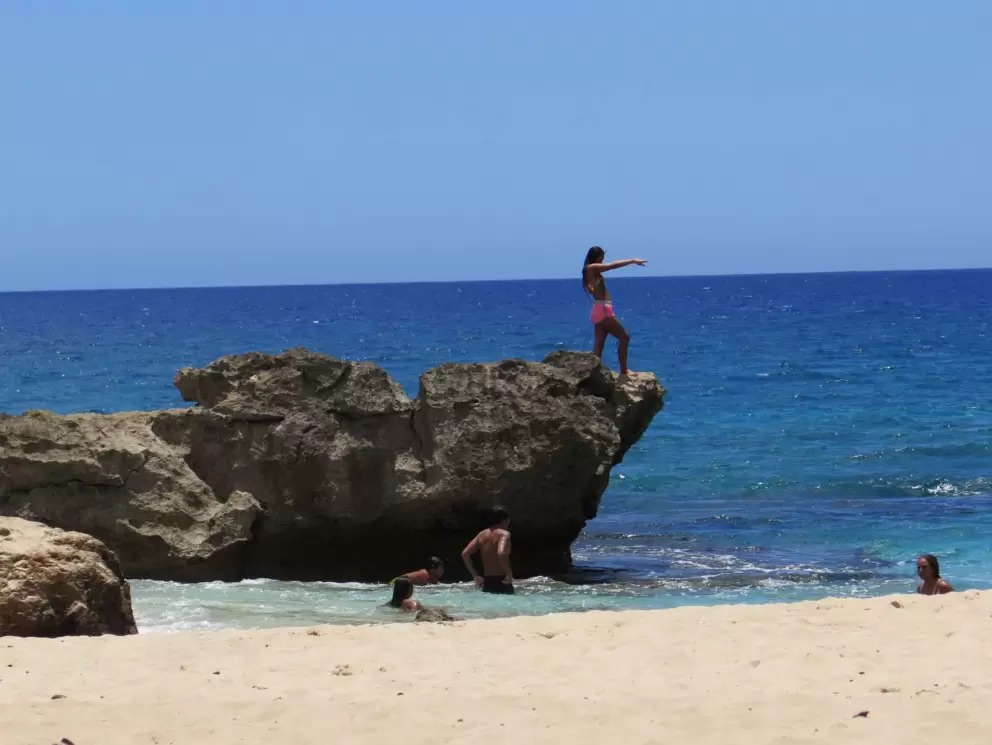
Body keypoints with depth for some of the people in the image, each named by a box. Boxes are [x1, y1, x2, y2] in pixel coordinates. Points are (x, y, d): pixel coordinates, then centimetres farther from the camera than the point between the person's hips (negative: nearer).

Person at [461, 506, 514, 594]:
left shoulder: (482, 535, 12)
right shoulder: (504, 533, -9)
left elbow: (465, 554, 8)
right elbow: (501, 553, -28)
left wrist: (475, 575, 12)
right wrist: (509, 574, -18)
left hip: (487, 584, 7)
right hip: (502, 584, -7)